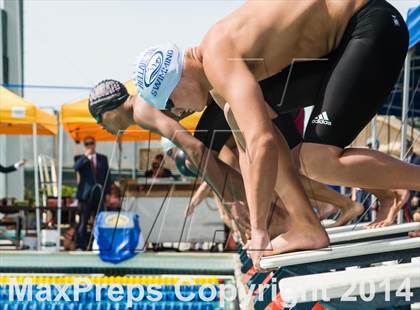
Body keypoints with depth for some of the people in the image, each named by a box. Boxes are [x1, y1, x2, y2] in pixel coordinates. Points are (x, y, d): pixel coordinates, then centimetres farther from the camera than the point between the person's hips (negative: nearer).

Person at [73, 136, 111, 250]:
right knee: (83, 221, -3)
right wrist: (86, 156, -18)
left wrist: (107, 192, 6)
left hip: (99, 194, 2)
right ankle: (81, 245, -2)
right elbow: (76, 167, -14)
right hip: (86, 194, -2)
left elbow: (107, 176, 13)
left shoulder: (102, 158, 15)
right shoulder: (80, 158, 8)